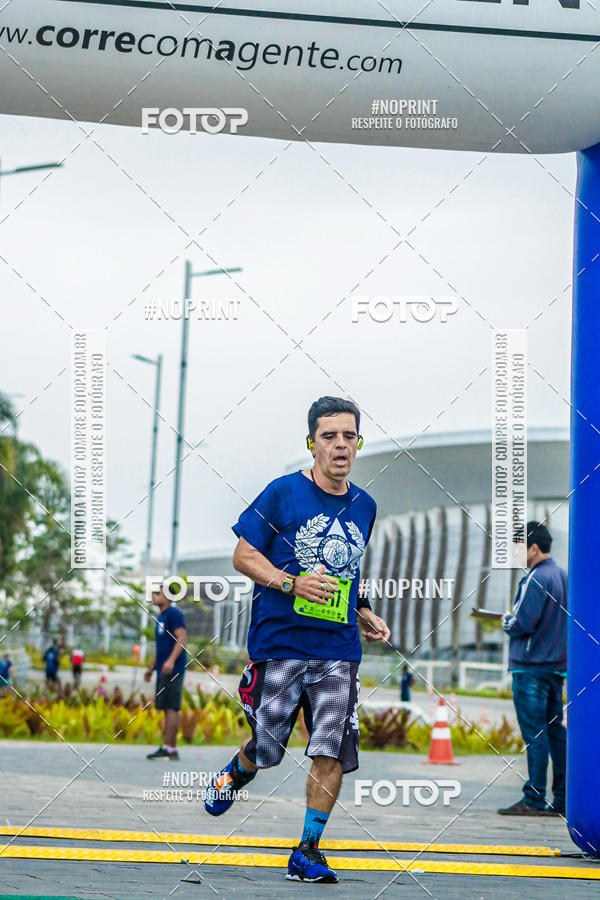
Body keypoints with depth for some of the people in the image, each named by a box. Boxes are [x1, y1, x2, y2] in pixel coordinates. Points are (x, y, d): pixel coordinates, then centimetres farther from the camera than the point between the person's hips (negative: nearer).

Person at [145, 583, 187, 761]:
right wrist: (151, 667, 28)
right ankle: (170, 748, 7)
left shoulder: (174, 614, -7)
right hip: (163, 671, 10)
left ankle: (169, 748, -16)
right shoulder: (160, 617, 22)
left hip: (172, 670, -10)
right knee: (167, 708, 7)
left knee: (171, 707, -12)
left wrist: (171, 660, -29)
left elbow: (181, 640, -17)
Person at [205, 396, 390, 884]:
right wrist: (293, 583, -16)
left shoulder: (364, 506, 13)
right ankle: (234, 775, 42)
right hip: (280, 644, -3)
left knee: (332, 752, -7)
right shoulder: (284, 492, -4)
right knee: (266, 750, 6)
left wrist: (363, 615, 12)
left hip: (338, 649, 3)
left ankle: (308, 852, 4)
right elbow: (244, 556, -3)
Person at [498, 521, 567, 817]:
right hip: (557, 665, 9)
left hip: (531, 666, -9)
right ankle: (563, 800, 11)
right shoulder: (564, 577, 13)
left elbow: (523, 623, -21)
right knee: (556, 731, 10)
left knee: (534, 733, -7)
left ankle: (534, 799, -7)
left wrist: (507, 622, 1)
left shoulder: (535, 579, -14)